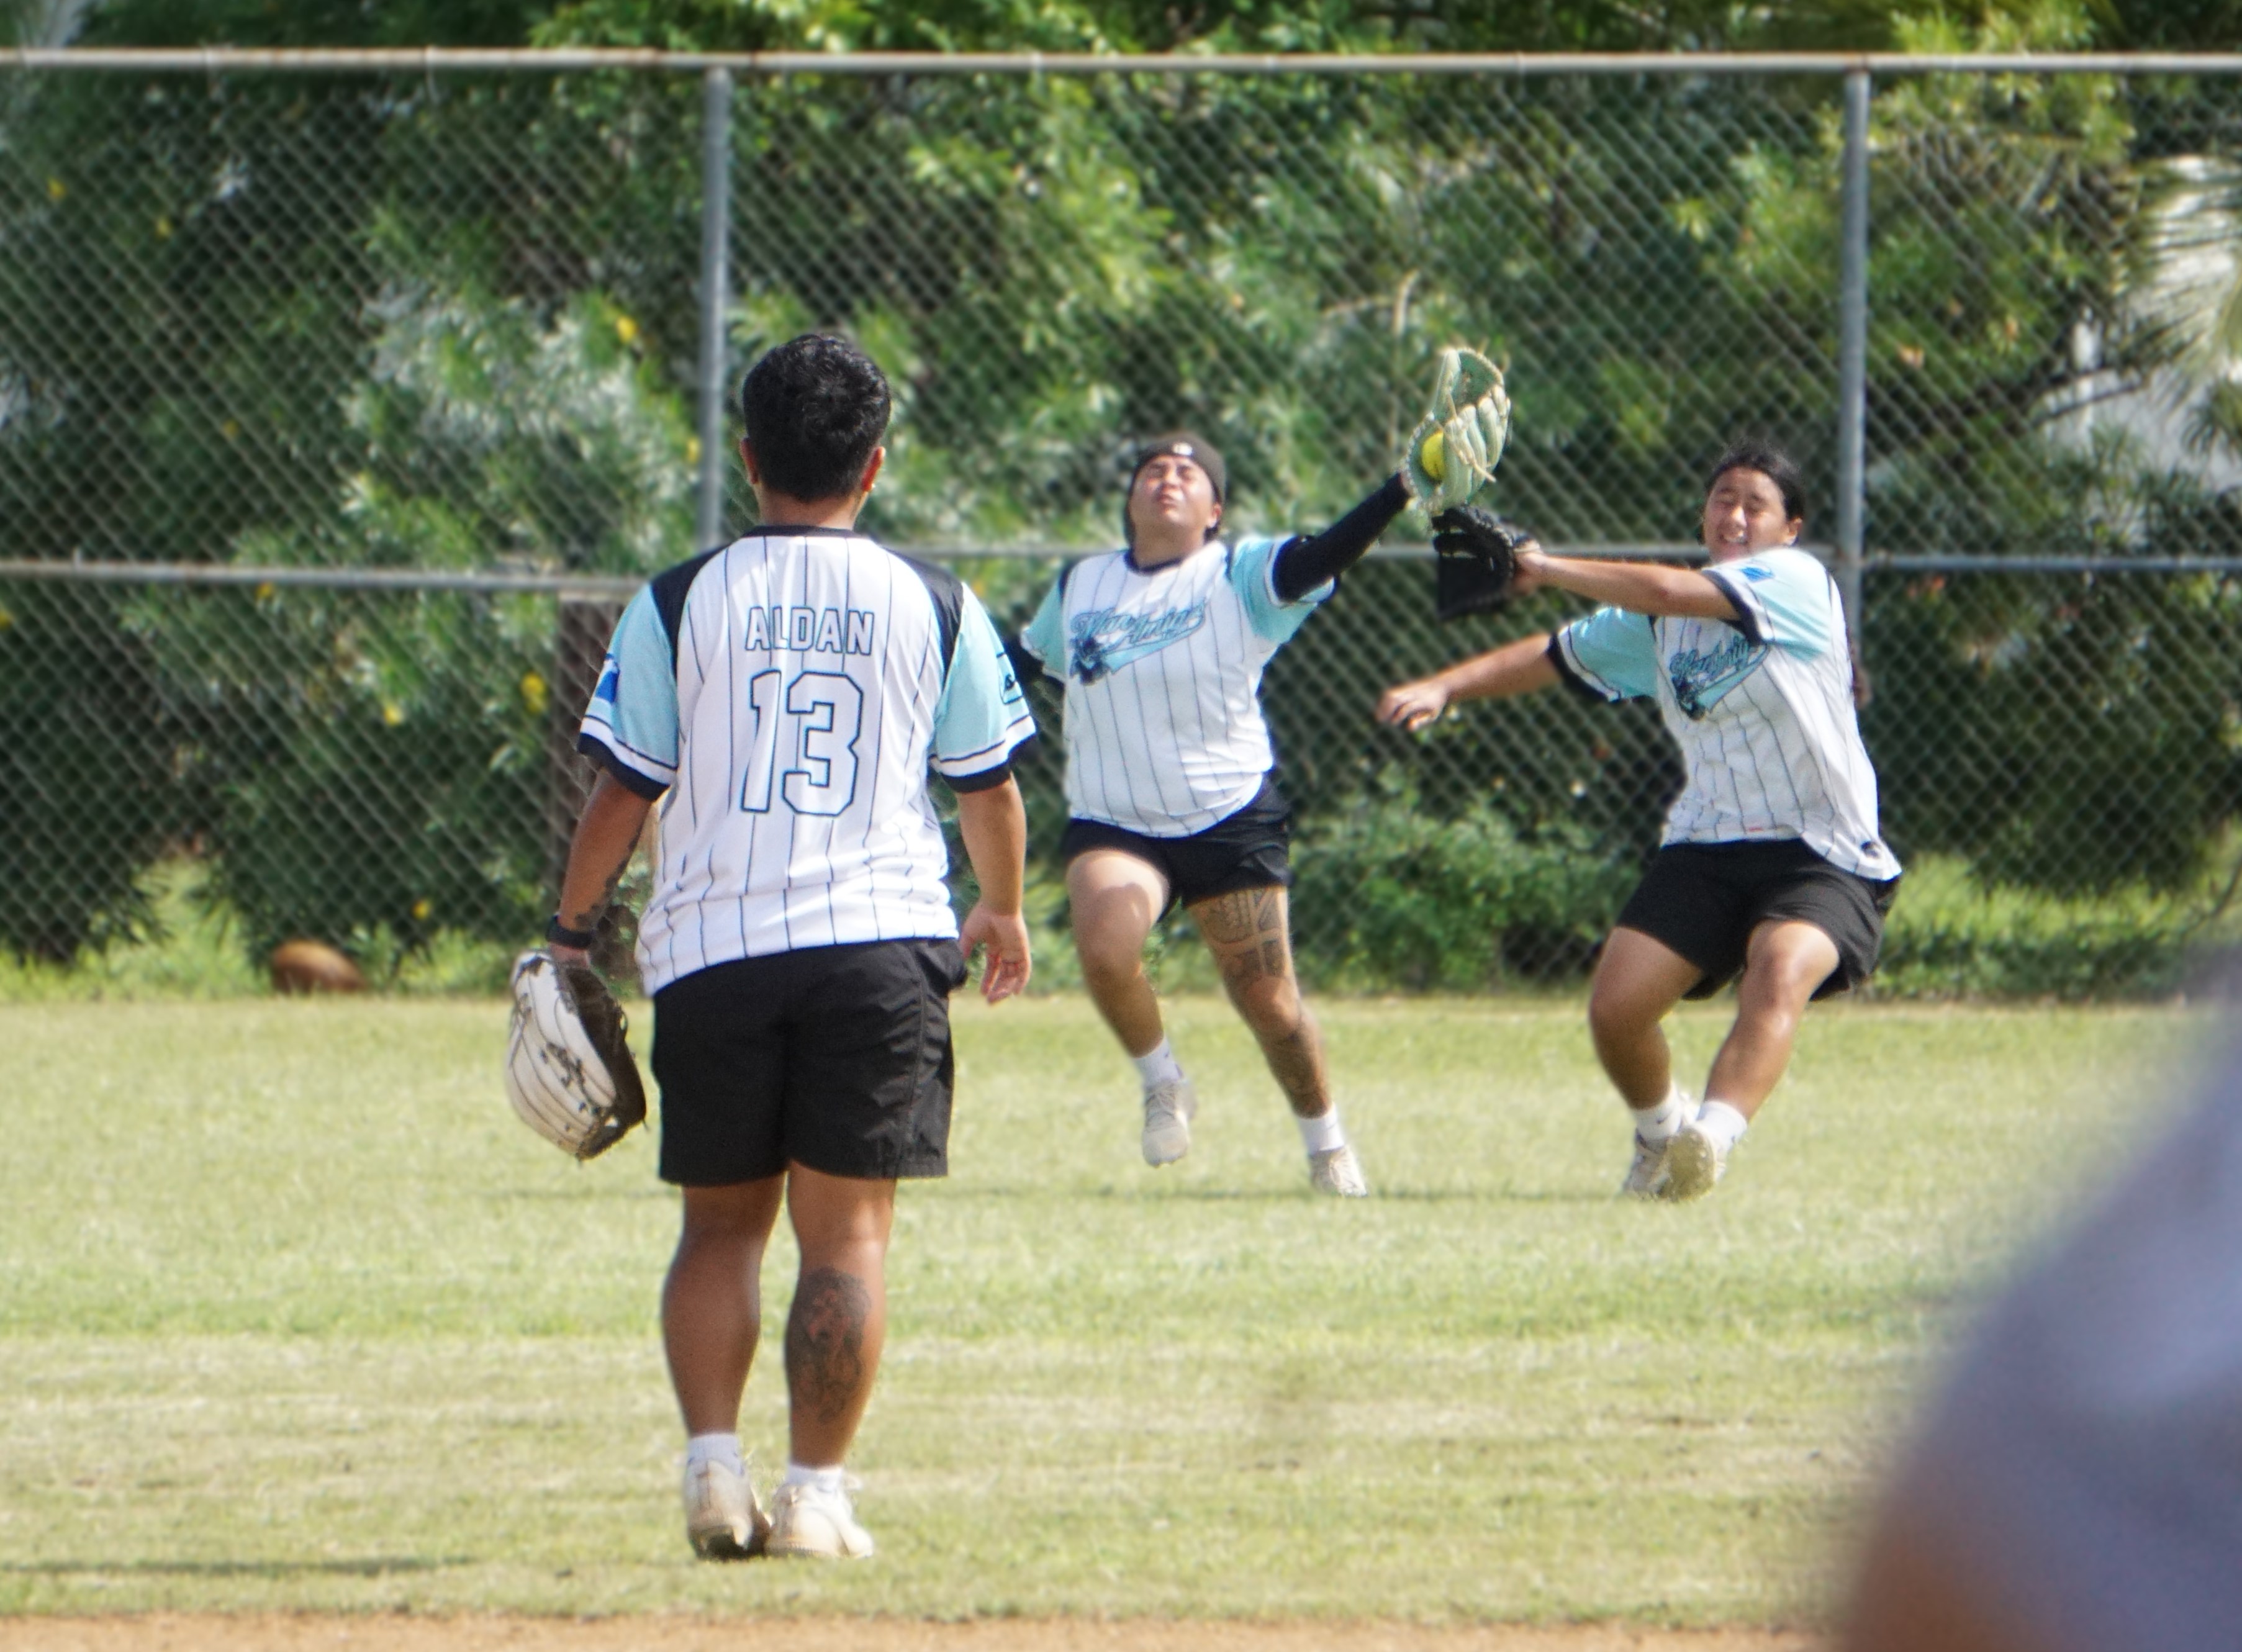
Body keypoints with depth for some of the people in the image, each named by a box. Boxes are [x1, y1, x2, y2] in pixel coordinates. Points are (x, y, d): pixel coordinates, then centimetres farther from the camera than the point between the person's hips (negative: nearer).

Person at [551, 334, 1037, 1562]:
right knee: (845, 1230, 1)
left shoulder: (678, 604, 2)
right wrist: (1002, 912, 30)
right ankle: (815, 1494, -5)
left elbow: (622, 788, 1)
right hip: (881, 941, 0)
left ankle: (712, 1464, -3)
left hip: (714, 949, 0)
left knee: (721, 1224, 11)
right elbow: (989, 781, 14)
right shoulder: (935, 608, 5)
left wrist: (571, 934, 12)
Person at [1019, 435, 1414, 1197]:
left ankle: (1326, 1143, 25)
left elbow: (1322, 557, -19)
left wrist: (1403, 489, -34)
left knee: (1267, 1000, 0)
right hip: (1112, 823, 2)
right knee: (1105, 948, -27)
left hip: (1231, 819, -2)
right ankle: (1162, 1085, 1)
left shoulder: (1241, 577, -3)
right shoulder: (1077, 589, 8)